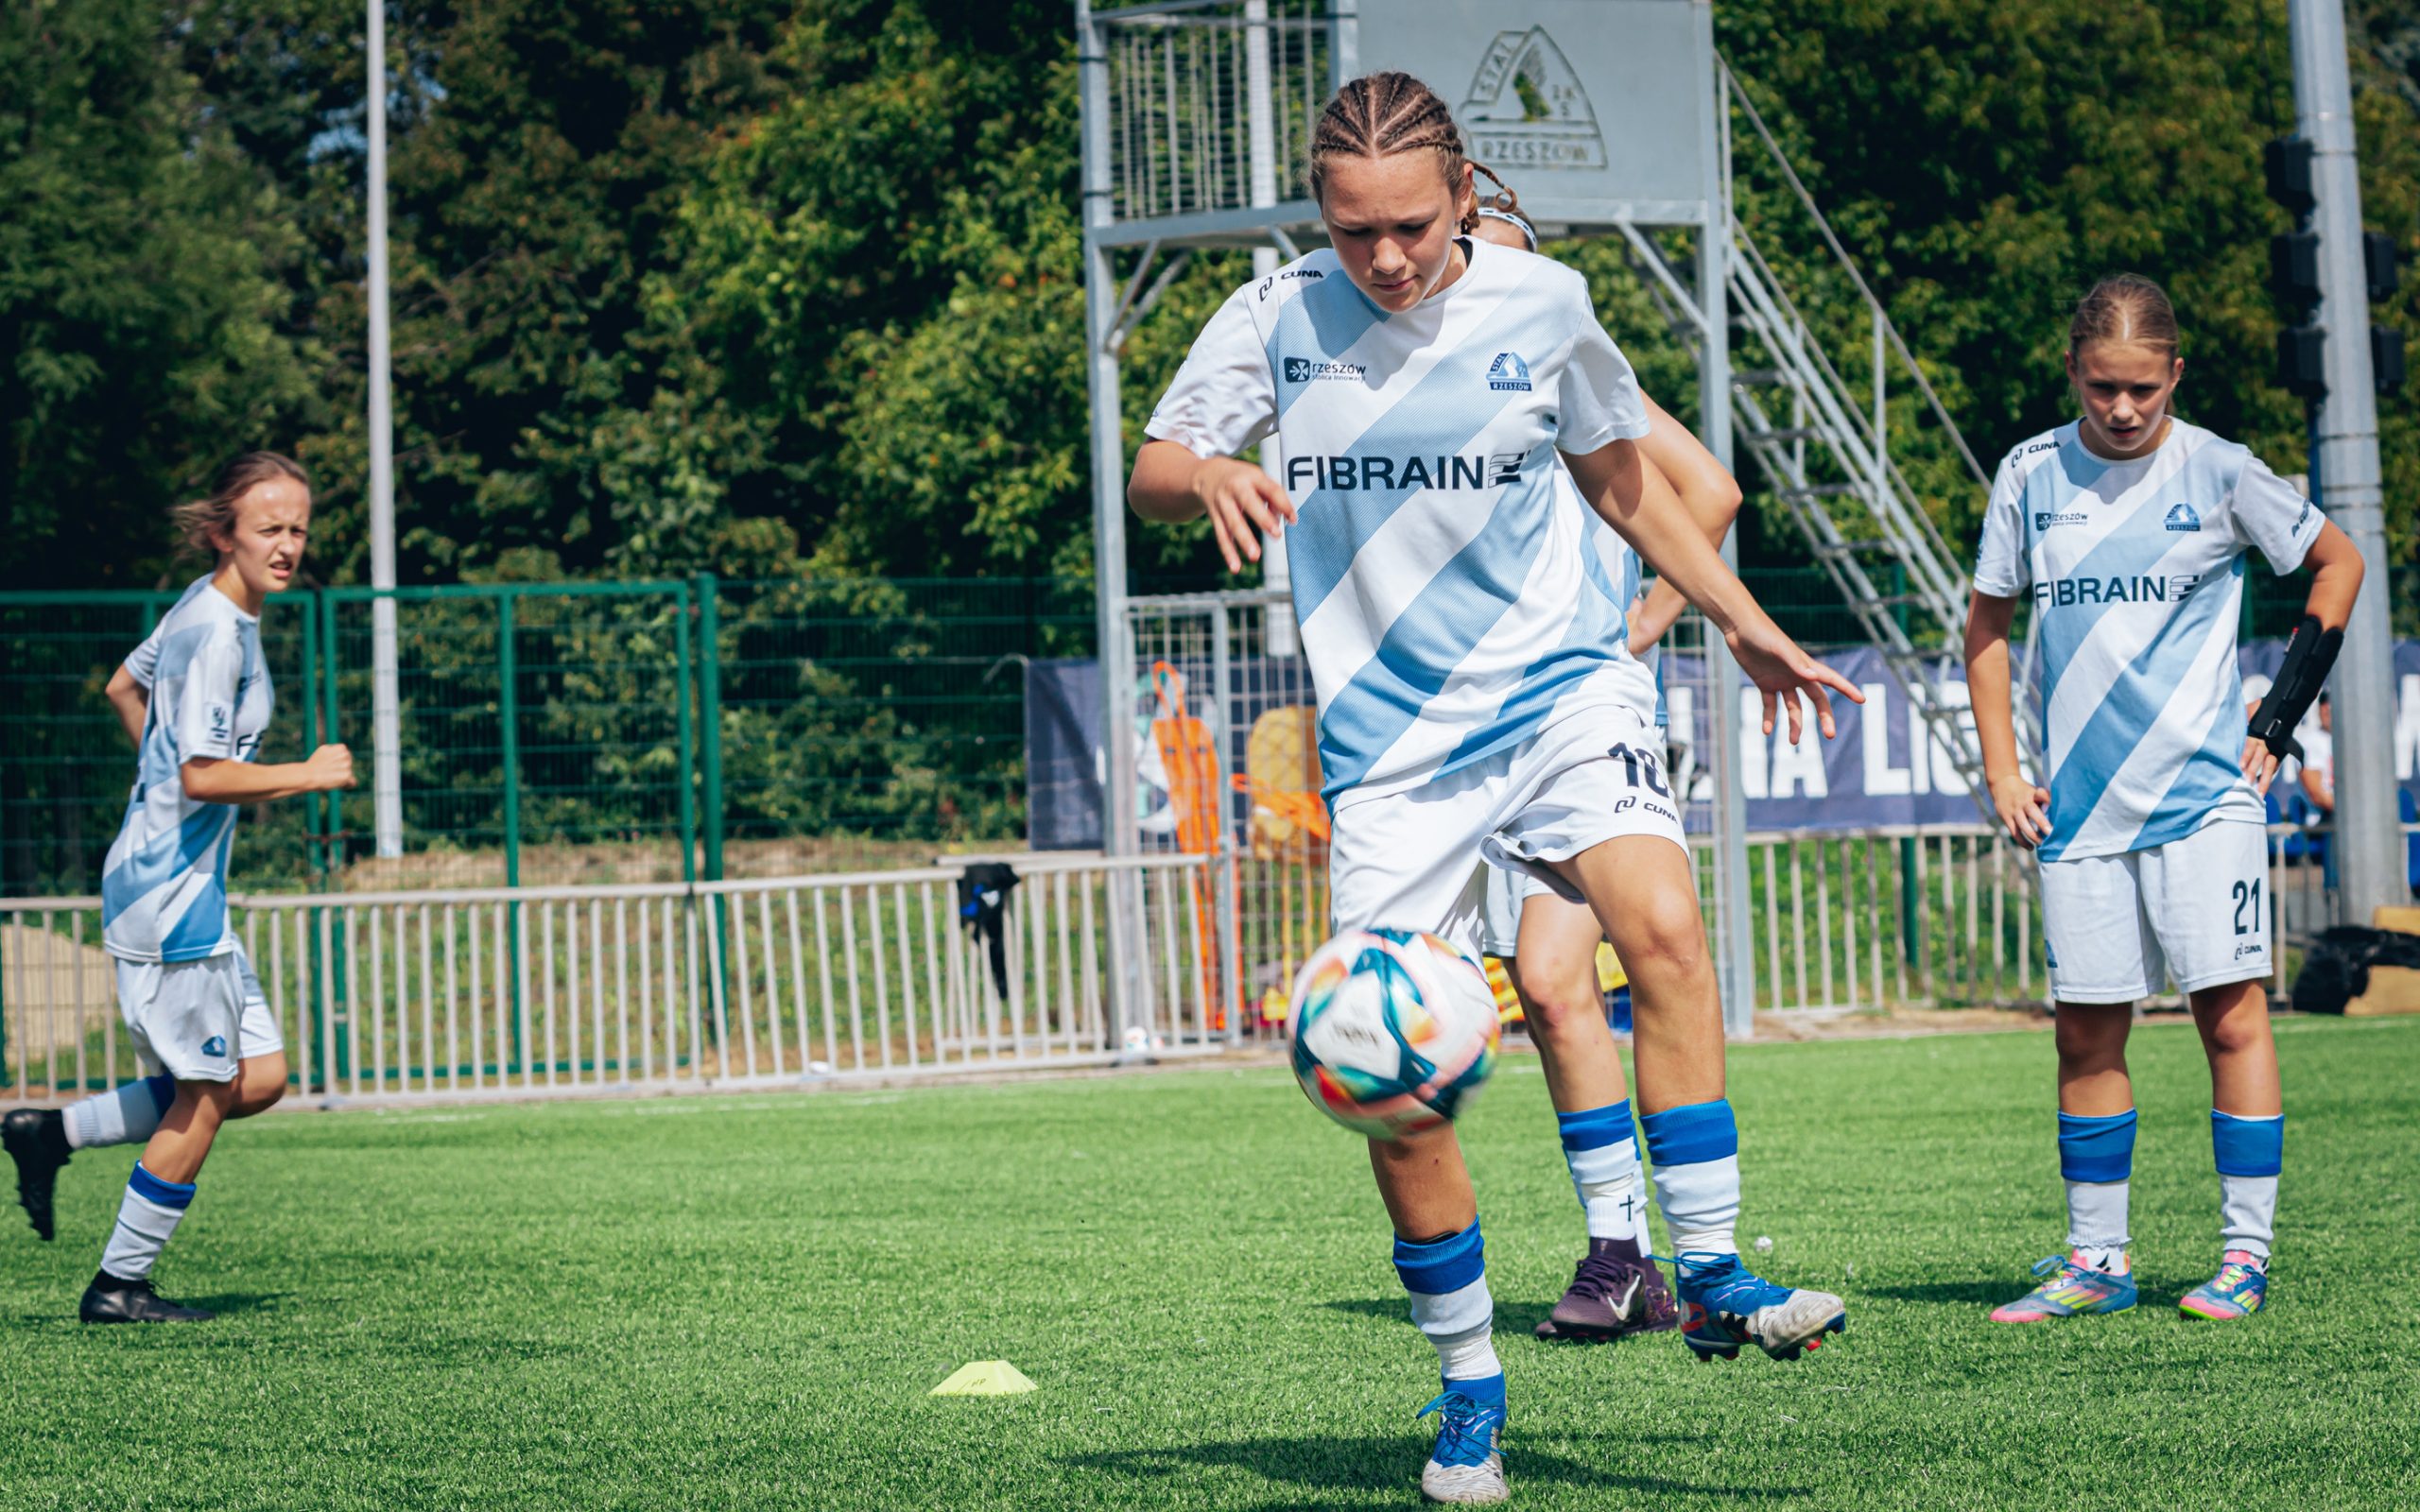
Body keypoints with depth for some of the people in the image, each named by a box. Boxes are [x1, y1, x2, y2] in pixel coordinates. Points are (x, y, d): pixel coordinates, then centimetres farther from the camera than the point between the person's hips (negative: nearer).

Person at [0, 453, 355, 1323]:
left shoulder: (204, 610, 11)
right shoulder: (216, 632, -19)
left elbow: (124, 688, 27)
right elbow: (204, 776, -26)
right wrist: (309, 775, -16)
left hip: (183, 886, 10)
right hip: (171, 898, -10)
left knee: (259, 1079, 11)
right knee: (206, 1097, -1)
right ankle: (119, 1287, 10)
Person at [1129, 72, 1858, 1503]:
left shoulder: (1543, 304, 0)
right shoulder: (1273, 321, -2)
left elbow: (1622, 473, 16)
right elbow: (1149, 471, 4)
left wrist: (1747, 625, 17)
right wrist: (1211, 474, -20)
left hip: (1558, 686, 0)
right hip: (1388, 742, 0)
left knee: (1666, 924, -28)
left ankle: (1714, 1277, -19)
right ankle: (1470, 1387, 15)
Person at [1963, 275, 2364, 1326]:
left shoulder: (2215, 471, -2)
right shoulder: (2032, 477, 4)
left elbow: (2337, 563, 9)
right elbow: (1987, 626, 15)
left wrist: (2281, 717, 3)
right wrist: (2002, 771, 6)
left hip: (2202, 793, -3)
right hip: (2079, 806, 3)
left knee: (2230, 1012, -7)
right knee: (2086, 1032, 5)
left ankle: (2246, 1254, -3)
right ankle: (2096, 1260, 13)